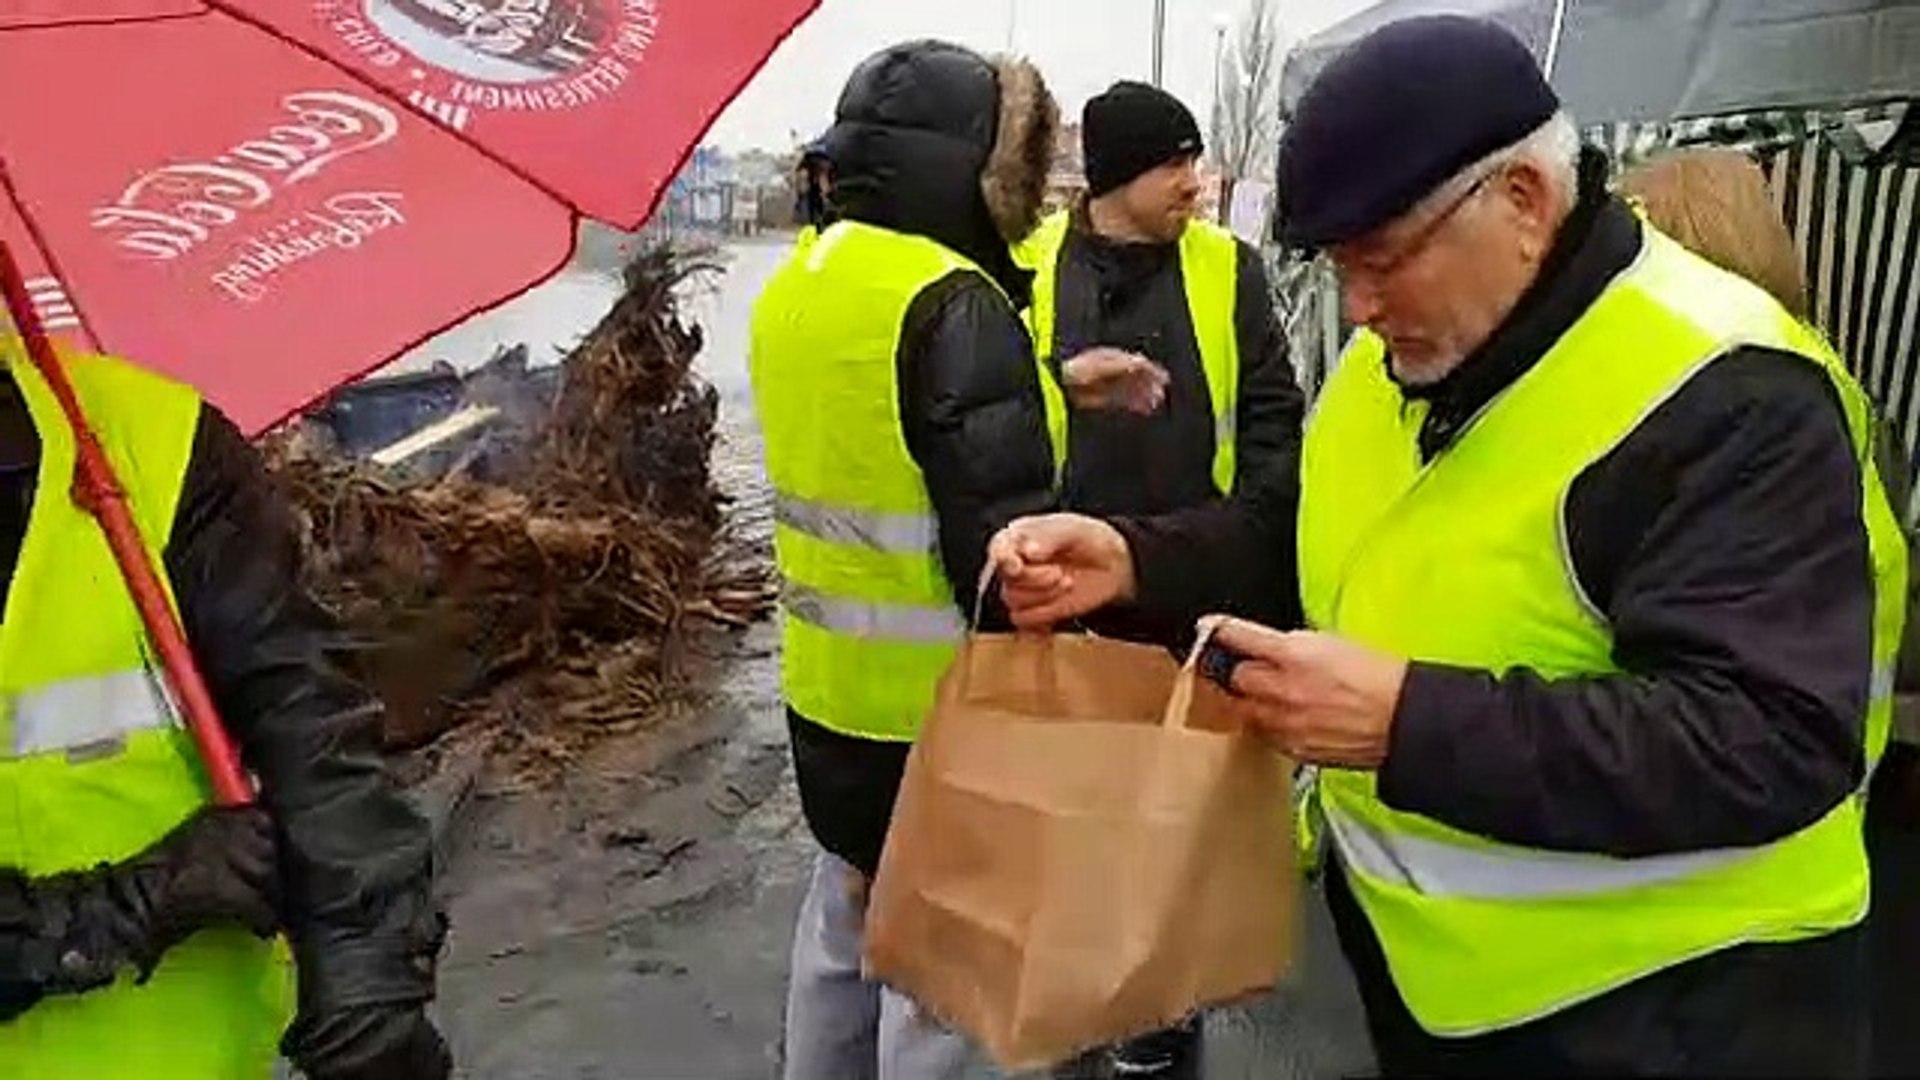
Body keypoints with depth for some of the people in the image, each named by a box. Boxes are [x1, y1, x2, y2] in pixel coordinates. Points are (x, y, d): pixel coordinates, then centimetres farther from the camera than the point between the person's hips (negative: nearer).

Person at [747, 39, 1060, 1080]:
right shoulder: (951, 304, -22)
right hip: (937, 697, -8)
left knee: (846, 908, 24)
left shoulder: (793, 286, 7)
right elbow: (1003, 542, -24)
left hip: (828, 681, 8)